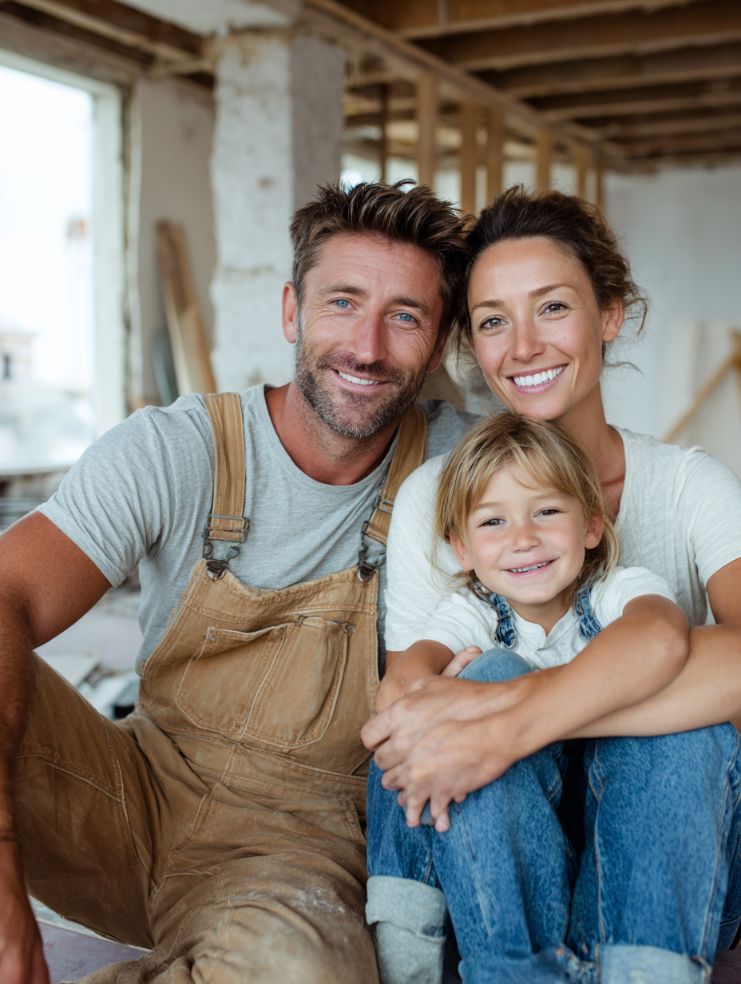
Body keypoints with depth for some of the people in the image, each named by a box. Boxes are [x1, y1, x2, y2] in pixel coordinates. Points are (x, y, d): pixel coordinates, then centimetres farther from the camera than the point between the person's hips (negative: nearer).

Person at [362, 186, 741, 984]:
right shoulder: (435, 496, -3)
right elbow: (414, 705, -8)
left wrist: (516, 715, -40)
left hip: (664, 862, 0)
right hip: (489, 851, 1)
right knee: (493, 674, -30)